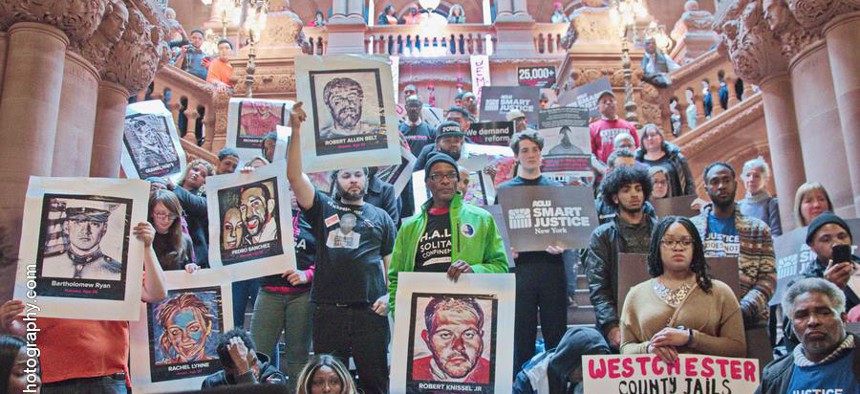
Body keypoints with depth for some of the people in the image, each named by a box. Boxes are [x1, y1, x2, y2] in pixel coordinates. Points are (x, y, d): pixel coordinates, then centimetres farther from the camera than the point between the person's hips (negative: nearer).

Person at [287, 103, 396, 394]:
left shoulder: (380, 217, 13)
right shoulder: (323, 208, 10)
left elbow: (392, 261, 13)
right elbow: (295, 176, -2)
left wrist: (390, 294, -3)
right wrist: (296, 131, -10)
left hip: (370, 311, 0)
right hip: (328, 310, 0)